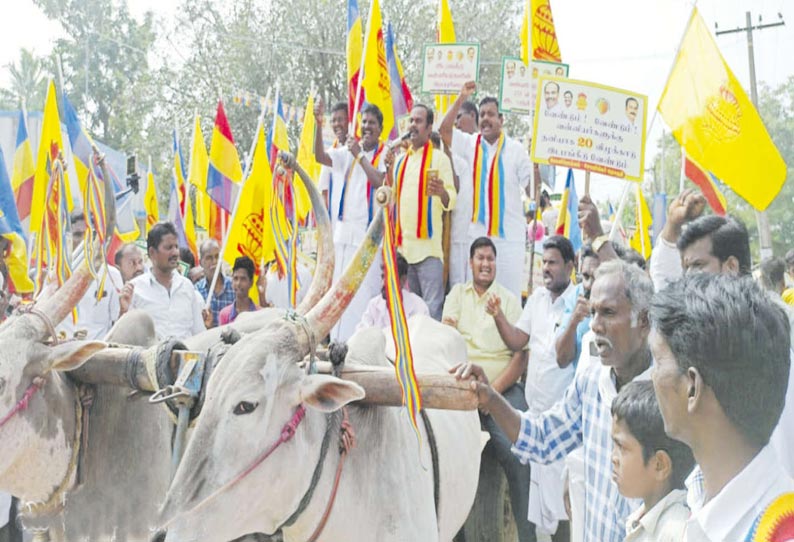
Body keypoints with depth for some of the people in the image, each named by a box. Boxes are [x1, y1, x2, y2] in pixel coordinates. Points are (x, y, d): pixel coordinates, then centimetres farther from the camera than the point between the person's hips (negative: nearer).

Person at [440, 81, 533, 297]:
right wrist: (461, 99, -10)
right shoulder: (469, 144, 7)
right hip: (475, 233, 2)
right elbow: (444, 130, -6)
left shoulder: (515, 149, 1)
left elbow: (531, 189, 0)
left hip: (509, 235, -2)